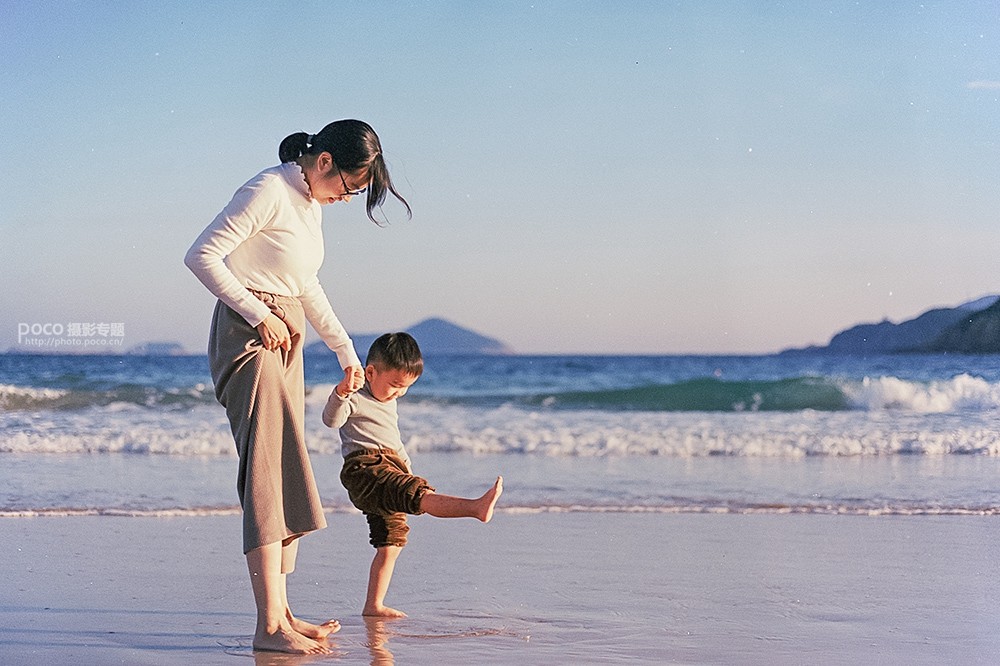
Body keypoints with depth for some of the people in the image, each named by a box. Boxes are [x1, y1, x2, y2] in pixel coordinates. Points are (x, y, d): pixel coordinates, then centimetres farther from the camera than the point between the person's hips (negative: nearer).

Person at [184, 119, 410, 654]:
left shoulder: (311, 202, 14)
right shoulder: (268, 192, -14)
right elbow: (201, 255, -19)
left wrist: (346, 350, 25)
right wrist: (259, 315, -19)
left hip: (285, 341, 9)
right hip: (249, 335, -9)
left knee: (288, 474, 8)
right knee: (267, 471, -14)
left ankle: (281, 616, 14)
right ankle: (269, 626, -15)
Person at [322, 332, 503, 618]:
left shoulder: (388, 401, 26)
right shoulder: (355, 397, -4)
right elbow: (331, 419, -23)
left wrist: (406, 465, 36)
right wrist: (340, 394, -40)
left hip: (390, 471, 10)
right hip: (365, 468, -10)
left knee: (390, 543, 9)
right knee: (417, 492, -31)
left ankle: (374, 605, 15)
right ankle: (475, 507, -55)